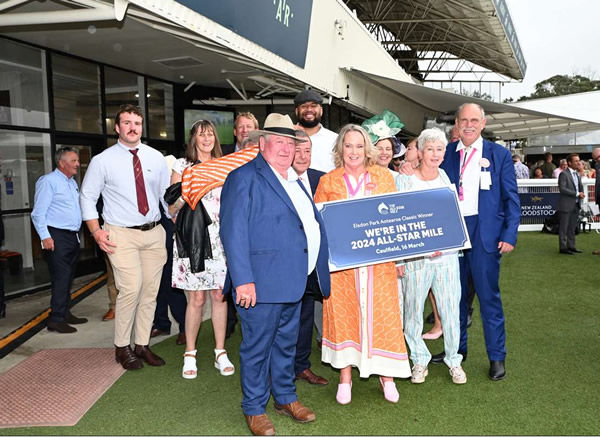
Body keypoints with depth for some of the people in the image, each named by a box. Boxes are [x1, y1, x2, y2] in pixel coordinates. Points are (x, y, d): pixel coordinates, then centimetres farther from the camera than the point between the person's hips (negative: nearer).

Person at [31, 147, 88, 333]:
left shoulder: (73, 183, 18)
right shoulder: (48, 181, -8)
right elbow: (38, 213, -13)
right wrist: (45, 236, -20)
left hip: (73, 237, 9)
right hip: (57, 237, -9)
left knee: (68, 278, 13)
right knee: (61, 278, -11)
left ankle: (65, 314, 23)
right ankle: (56, 319, -4)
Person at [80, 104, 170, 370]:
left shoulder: (155, 157, 6)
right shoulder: (102, 161, -2)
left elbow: (167, 193, 12)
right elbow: (87, 197, 2)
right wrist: (96, 231, -9)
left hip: (154, 232, 4)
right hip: (122, 234, -4)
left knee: (150, 291, 7)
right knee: (131, 289, -13)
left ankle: (142, 345, 21)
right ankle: (122, 347, 7)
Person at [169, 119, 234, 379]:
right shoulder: (182, 166, 6)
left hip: (220, 238, 3)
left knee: (220, 295, 4)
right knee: (196, 299, -1)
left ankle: (220, 353, 15)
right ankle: (190, 353, 14)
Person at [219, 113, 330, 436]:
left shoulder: (294, 180, 17)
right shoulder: (245, 177, -9)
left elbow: (311, 222, 24)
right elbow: (233, 232, -17)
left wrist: (319, 274, 17)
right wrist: (242, 280, -23)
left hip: (293, 281, 8)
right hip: (261, 282, -8)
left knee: (286, 343, 20)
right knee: (257, 347, 5)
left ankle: (285, 397, 37)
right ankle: (254, 409, 22)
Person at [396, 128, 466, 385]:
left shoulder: (447, 178, 9)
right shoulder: (404, 180, -2)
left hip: (446, 255, 3)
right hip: (414, 256, -2)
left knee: (451, 308, 5)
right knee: (412, 309, 5)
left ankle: (453, 359, 24)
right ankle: (420, 360, 24)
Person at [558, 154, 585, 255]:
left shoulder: (578, 175, 16)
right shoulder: (564, 174, -10)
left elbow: (581, 187, 25)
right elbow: (562, 189, -19)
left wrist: (581, 194, 3)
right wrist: (577, 194, -19)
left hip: (576, 205, 8)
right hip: (566, 205, -8)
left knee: (572, 227, 12)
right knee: (564, 227, -2)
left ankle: (571, 246, 20)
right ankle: (563, 247, 2)